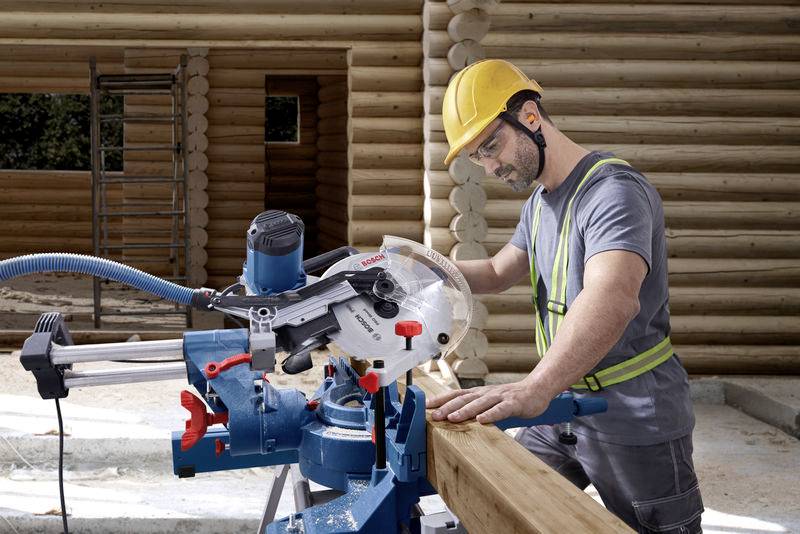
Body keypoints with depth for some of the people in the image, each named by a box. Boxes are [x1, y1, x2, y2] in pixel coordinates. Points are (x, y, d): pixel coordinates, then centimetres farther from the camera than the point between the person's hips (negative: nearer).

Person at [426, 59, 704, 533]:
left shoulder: (613, 191, -23)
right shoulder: (540, 203, 11)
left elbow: (612, 298, -41)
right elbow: (498, 273, 22)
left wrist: (534, 389, -57)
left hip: (635, 421, -9)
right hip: (565, 405, 9)